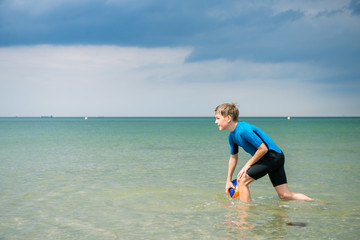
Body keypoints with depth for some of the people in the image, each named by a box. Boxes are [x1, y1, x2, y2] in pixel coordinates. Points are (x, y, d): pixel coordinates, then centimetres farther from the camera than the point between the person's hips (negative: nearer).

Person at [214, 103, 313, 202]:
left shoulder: (243, 130, -23)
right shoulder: (232, 136, 7)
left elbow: (263, 148, -23)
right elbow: (233, 157, 19)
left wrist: (248, 164, -12)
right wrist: (228, 180, 19)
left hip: (273, 156, -10)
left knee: (242, 180, -12)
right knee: (285, 195, 9)